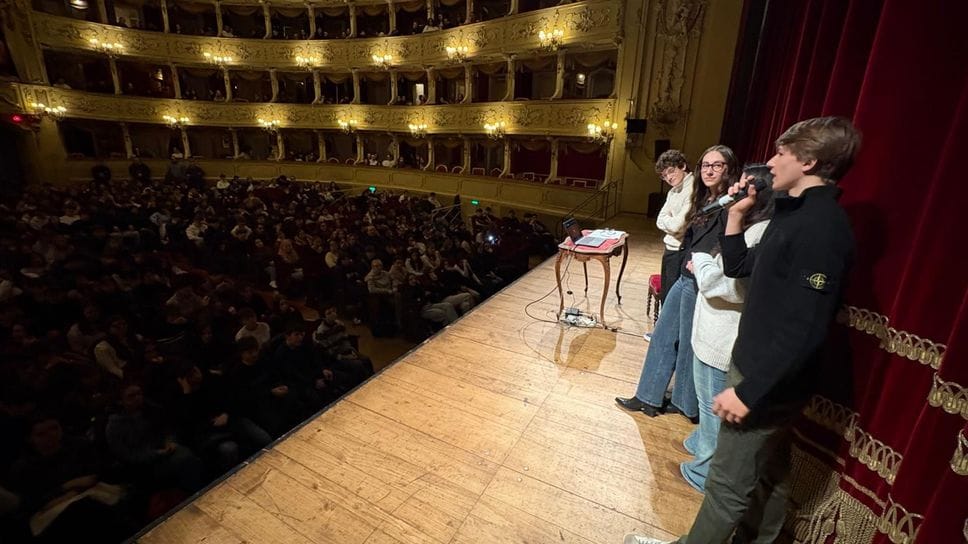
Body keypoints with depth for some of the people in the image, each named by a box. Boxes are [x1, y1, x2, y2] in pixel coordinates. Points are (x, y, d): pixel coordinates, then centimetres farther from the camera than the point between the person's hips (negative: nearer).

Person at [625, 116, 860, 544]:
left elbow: (805, 330, -26)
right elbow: (737, 268, 14)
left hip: (768, 381, -10)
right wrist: (737, 213, 5)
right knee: (768, 473, 25)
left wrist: (749, 391, -24)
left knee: (728, 483, 8)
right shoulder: (797, 214, 8)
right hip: (767, 373, 10)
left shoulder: (822, 227, -23)